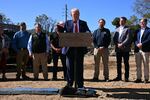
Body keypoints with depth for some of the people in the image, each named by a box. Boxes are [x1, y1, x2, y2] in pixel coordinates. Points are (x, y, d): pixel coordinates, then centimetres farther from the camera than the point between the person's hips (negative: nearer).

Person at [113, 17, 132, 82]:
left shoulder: (127, 29, -1)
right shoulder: (117, 29, 17)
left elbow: (128, 39, -11)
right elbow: (114, 38, 10)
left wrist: (122, 44, -17)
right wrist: (117, 44, -7)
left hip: (125, 49, -5)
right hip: (118, 49, 5)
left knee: (126, 63, 0)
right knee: (118, 63, 7)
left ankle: (126, 77, 3)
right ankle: (119, 76, 14)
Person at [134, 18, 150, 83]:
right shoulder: (137, 31, 19)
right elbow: (135, 39, 10)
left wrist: (142, 44, -18)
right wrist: (137, 44, -9)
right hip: (137, 50, 5)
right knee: (138, 65, 6)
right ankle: (138, 78, 12)